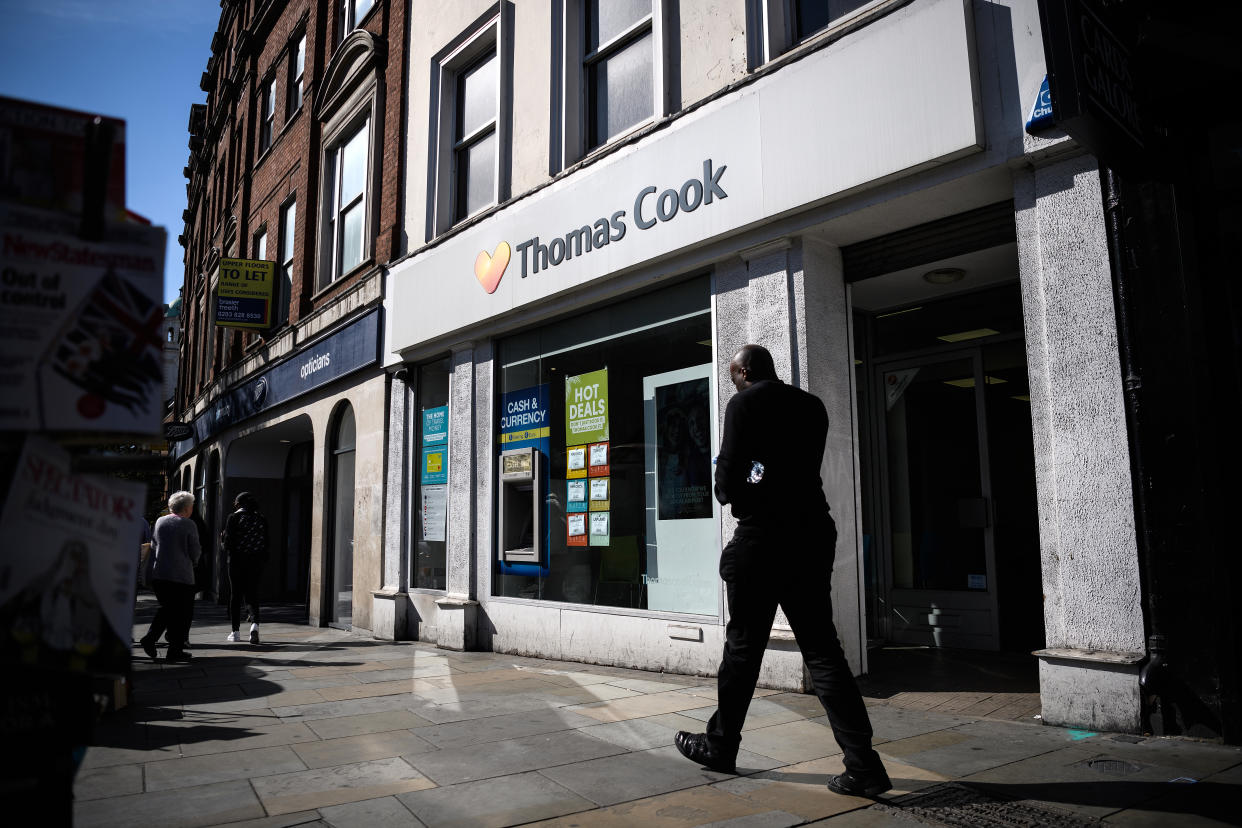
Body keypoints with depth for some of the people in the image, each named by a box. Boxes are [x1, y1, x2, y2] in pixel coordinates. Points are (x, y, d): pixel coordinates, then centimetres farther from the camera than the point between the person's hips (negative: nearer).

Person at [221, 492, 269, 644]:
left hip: (237, 559, -2)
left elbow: (228, 541, -10)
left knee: (235, 595, 8)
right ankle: (255, 622, -16)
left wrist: (222, 535, 11)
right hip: (256, 560, 2)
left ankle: (235, 631, 12)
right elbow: (266, 542, 3)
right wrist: (263, 560, 11)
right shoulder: (261, 519, 3)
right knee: (253, 593, 7)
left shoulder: (233, 518, -6)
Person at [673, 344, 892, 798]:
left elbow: (728, 481, -11)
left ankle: (720, 746, 24)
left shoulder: (745, 404, -7)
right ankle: (863, 765, 3)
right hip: (813, 535, 6)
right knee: (822, 650, 8)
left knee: (742, 646, 8)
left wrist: (732, 493, 10)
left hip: (763, 537, -6)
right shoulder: (813, 405, 12)